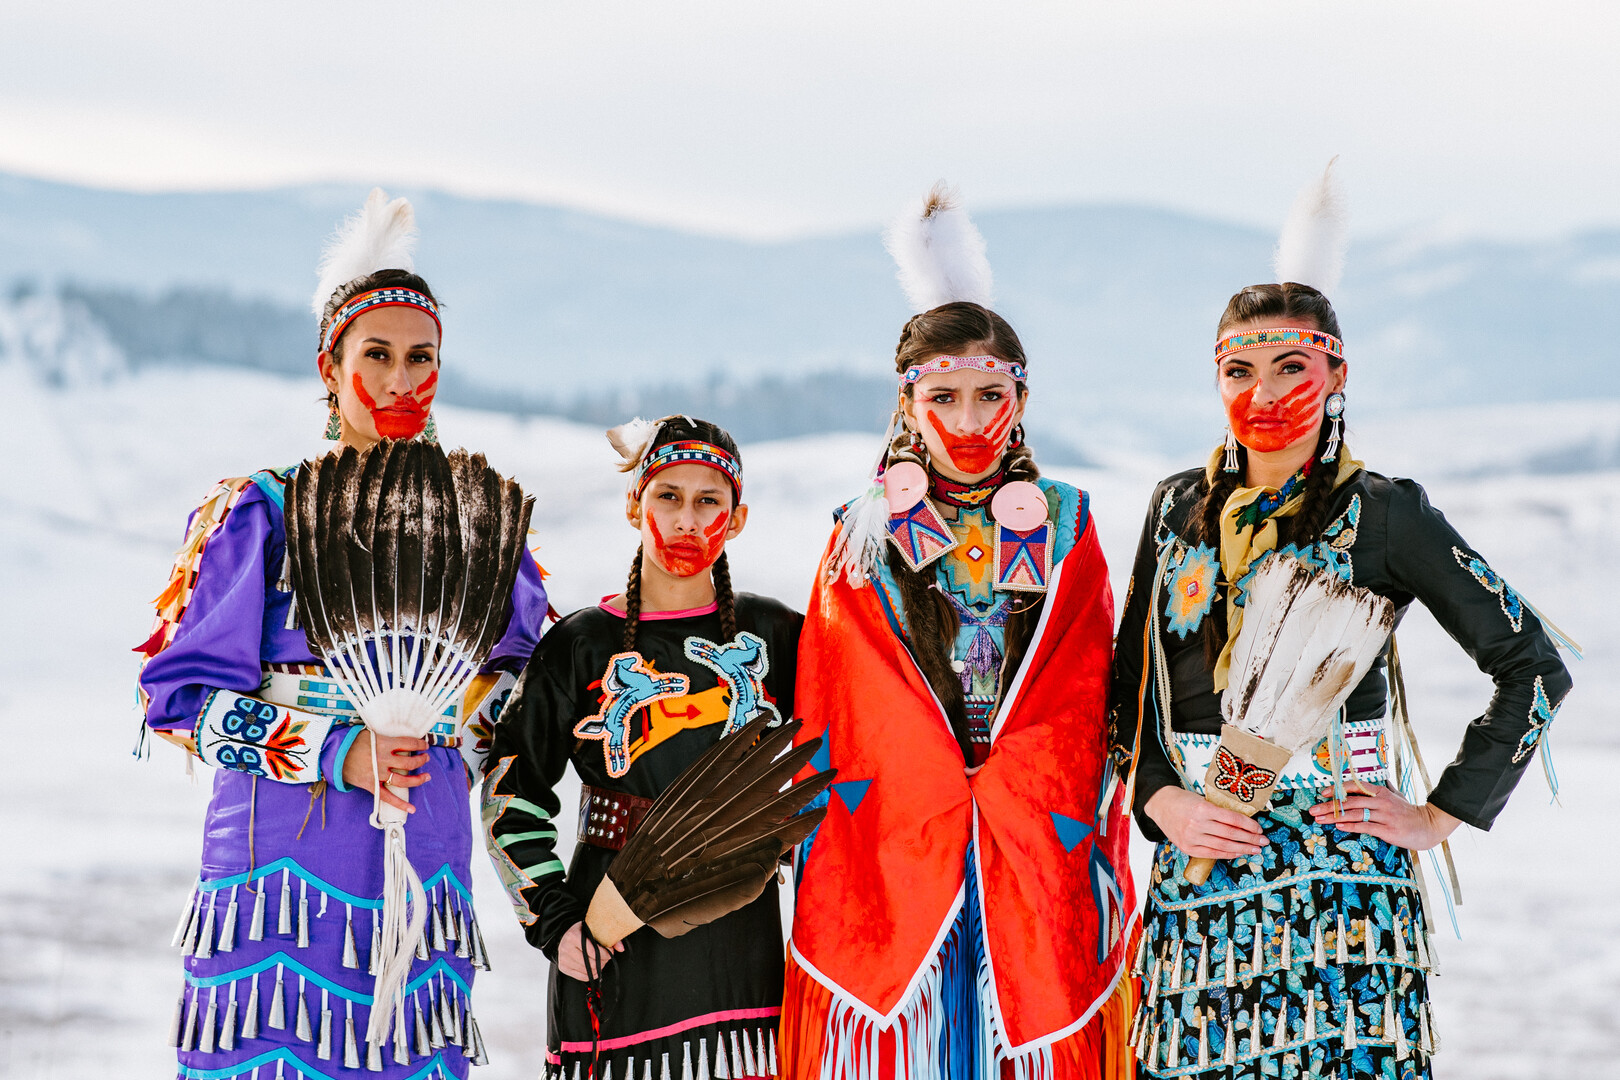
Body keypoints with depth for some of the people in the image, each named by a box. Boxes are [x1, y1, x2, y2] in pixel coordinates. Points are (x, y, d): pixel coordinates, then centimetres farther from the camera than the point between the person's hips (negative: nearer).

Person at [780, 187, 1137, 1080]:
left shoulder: (1065, 529, 9)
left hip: (1043, 872, 0)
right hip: (889, 866, 0)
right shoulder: (864, 537, 7)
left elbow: (1089, 708, 5)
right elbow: (830, 723, 5)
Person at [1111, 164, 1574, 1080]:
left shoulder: (1381, 513, -1)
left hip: (1339, 872, -3)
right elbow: (1130, 687, 16)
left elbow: (1534, 666, -1)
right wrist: (1161, 799, -2)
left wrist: (1442, 816, -4)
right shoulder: (1178, 508, 12)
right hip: (1200, 869, 4)